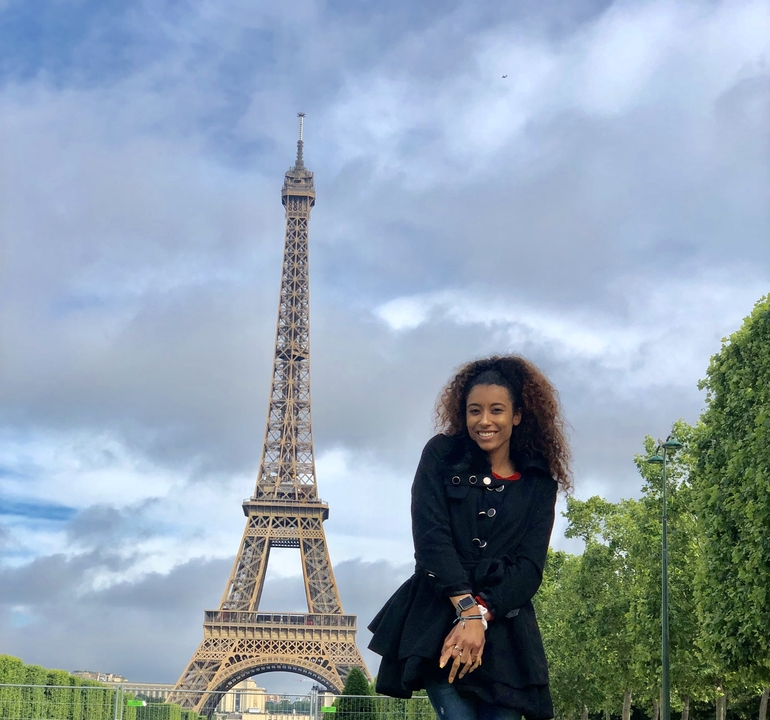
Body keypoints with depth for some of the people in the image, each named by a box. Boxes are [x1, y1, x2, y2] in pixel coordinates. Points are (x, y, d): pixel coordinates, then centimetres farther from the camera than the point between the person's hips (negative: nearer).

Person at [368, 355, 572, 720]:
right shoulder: (442, 455, 7)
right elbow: (431, 536, -5)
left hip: (504, 630, 2)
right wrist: (467, 609, -15)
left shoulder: (538, 483, 11)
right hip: (438, 619, -2)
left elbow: (530, 566, 2)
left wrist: (481, 614, -14)